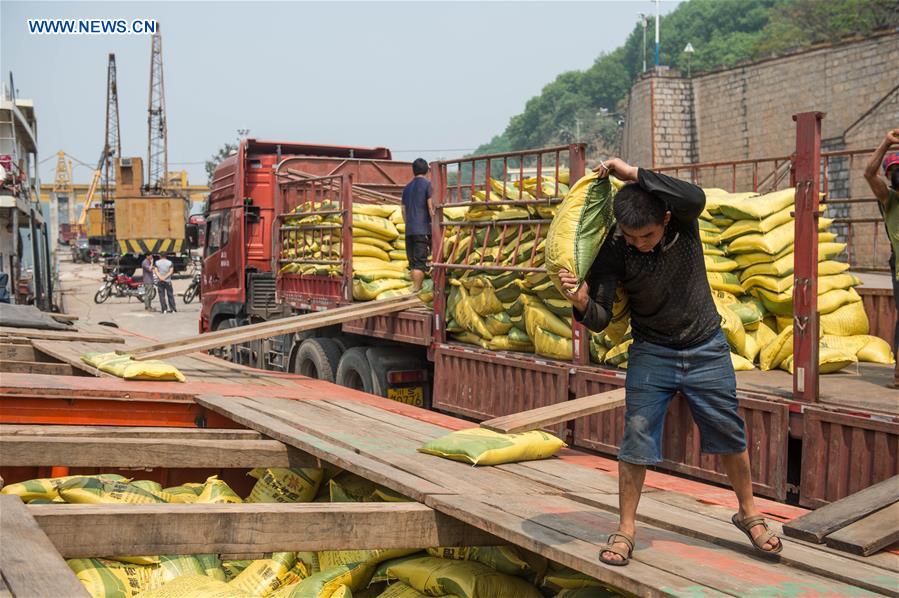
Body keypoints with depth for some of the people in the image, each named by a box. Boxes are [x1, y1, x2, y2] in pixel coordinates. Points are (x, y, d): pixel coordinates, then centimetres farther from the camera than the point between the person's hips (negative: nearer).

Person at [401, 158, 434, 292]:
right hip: (423, 229, -6)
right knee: (420, 262, -8)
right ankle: (416, 291, -13)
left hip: (409, 230, 6)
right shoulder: (427, 184, -3)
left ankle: (417, 289, 16)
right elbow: (431, 207, -11)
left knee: (413, 262, 11)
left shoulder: (407, 187, 16)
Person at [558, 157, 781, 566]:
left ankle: (748, 514, 31)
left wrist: (632, 173, -39)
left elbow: (696, 198, -42)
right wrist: (580, 301, -40)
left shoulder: (683, 222, -17)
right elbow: (600, 319, -18)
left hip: (706, 349, 1)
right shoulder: (613, 251, -19)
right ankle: (626, 529, 11)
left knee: (729, 436, 10)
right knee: (636, 437, -3)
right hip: (651, 353, 0)